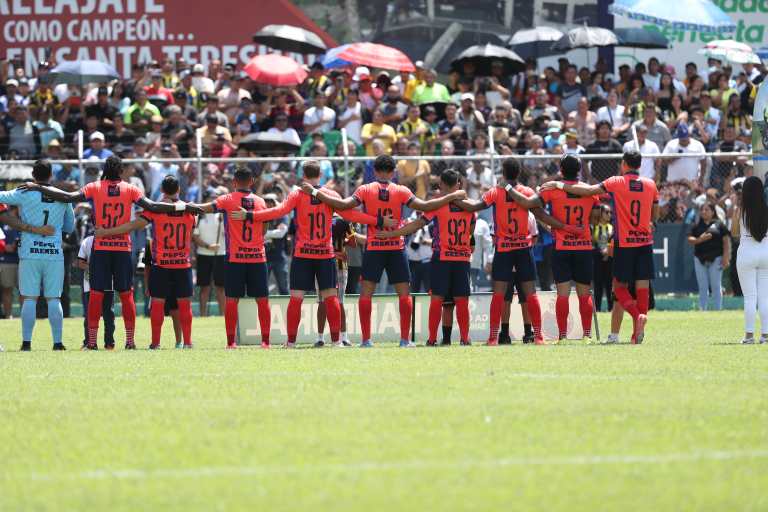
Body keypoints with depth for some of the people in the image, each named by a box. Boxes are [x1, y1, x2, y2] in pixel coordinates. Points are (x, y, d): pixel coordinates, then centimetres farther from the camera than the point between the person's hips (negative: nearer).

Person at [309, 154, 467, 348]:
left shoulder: (365, 190, -2)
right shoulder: (401, 191, -1)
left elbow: (343, 204, -11)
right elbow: (424, 206, -7)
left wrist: (316, 193, -4)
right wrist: (453, 196, 0)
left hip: (373, 247, 0)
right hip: (396, 248, 0)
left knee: (366, 293, 4)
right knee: (404, 293, 7)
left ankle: (366, 339, -2)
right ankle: (405, 339, 2)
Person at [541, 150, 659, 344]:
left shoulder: (617, 182, -5)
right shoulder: (650, 185, 6)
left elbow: (588, 190, -11)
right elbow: (655, 215, 14)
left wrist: (560, 185, -3)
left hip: (624, 243, -3)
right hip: (645, 241, 3)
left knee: (620, 286, 5)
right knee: (642, 285, 2)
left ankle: (637, 315, -19)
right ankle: (638, 330, -4)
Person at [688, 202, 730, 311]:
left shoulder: (719, 224, 3)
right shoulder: (697, 226, 12)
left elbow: (726, 240, -1)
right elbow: (690, 239, 5)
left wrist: (726, 257, -10)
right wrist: (699, 240, -16)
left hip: (715, 258, -3)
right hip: (700, 259, 3)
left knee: (716, 286, -3)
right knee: (702, 287, 5)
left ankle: (718, 309, 0)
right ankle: (702, 309, 8)